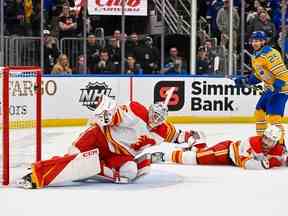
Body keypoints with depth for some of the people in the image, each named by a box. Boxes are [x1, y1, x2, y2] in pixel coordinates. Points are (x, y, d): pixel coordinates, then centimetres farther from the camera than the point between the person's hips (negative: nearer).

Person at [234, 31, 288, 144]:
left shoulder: (270, 54, -21)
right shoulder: (256, 57, 10)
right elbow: (258, 75, 20)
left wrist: (277, 86, -33)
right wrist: (245, 80, 10)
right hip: (270, 88, 10)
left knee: (273, 115, -19)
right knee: (259, 111, 14)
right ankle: (260, 137, 28)